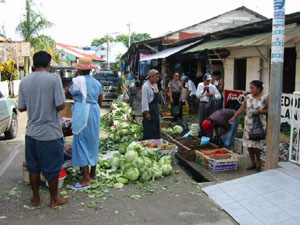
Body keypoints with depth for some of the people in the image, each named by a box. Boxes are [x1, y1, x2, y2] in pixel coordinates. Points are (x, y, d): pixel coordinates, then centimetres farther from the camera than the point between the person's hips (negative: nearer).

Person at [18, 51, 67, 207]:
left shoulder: (24, 81, 1)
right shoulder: (53, 79, -13)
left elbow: (21, 108, 4)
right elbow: (60, 106, -17)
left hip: (32, 131, 5)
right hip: (51, 132, -4)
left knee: (33, 166, 17)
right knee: (52, 167, 10)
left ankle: (35, 198, 29)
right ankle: (54, 199, 23)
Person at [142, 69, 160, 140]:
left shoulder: (155, 85, 10)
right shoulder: (146, 86, -17)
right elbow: (145, 100, -18)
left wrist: (157, 109, 18)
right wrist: (147, 113, -19)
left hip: (156, 108, 9)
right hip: (149, 109, -9)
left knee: (156, 128, 13)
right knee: (149, 130, -3)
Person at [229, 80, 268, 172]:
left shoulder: (265, 98, -4)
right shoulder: (248, 97, 7)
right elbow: (242, 109, 8)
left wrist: (259, 111, -15)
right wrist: (234, 117, 1)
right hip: (248, 123, 4)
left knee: (256, 142, -7)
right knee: (249, 143, 4)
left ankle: (258, 162, 15)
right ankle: (252, 163, 18)